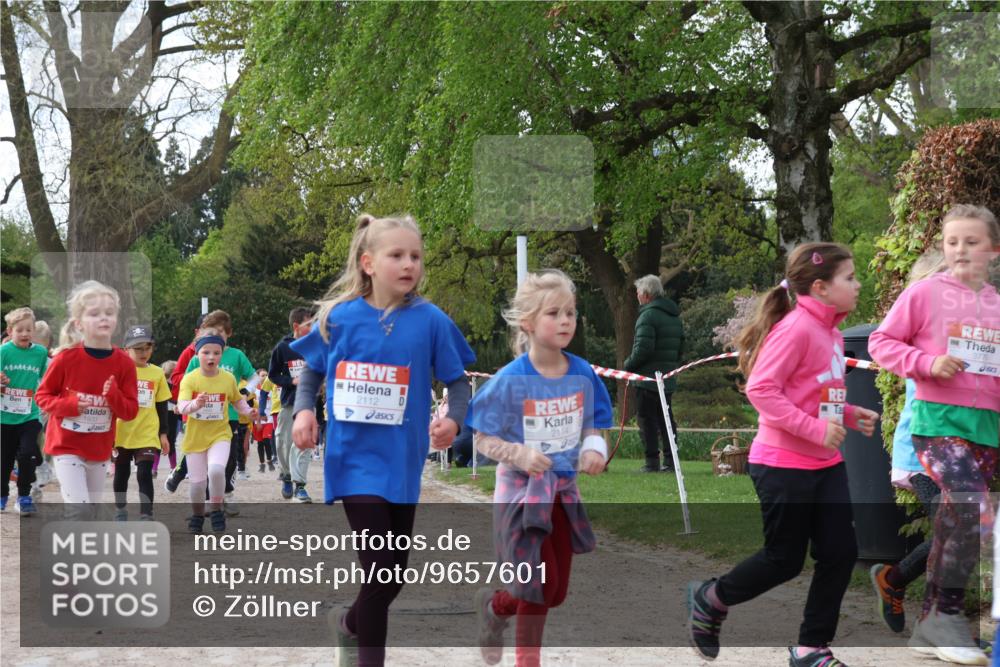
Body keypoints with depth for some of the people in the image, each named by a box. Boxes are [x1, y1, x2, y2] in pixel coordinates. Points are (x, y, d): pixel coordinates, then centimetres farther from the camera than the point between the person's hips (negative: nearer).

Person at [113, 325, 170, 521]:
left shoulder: (157, 373, 1)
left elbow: (162, 406, 8)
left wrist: (163, 433, 7)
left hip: (148, 434, 0)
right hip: (122, 433, 0)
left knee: (144, 475, -9)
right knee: (121, 474, 14)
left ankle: (146, 518, -6)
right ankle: (120, 512, 31)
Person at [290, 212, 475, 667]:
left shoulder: (430, 320, -6)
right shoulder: (340, 318, -5)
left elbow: (457, 381, 1)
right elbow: (311, 371, 9)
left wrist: (453, 419, -18)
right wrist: (304, 410, -8)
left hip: (402, 459, 2)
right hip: (356, 457, -2)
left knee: (396, 573, 15)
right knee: (380, 569, -12)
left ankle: (351, 624, 45)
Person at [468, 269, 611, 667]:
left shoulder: (583, 374, -2)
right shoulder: (510, 380, -14)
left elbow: (590, 427, 10)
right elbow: (484, 440, -10)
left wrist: (594, 449, -12)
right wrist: (519, 455, -27)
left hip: (564, 491, 5)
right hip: (520, 492, -5)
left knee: (556, 593, 9)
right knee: (540, 589, -4)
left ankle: (493, 606, 34)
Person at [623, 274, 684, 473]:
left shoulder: (648, 315, -14)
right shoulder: (675, 317, 15)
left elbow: (642, 349, -20)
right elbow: (680, 348, 18)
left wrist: (628, 365, -7)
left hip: (648, 378, -8)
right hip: (669, 380, 8)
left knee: (647, 420, -3)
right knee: (666, 419, 12)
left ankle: (652, 462, -6)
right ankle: (670, 461, 11)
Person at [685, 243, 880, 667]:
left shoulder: (830, 331, 10)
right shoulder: (796, 328, -18)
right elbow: (761, 389, -24)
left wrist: (851, 415, 5)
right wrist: (816, 429, -26)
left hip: (826, 463, 9)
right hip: (783, 464, -9)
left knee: (840, 553, 4)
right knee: (785, 559, 2)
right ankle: (709, 600, 26)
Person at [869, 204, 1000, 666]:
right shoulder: (925, 293, -1)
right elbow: (881, 342, 1)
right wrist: (928, 363, -13)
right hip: (939, 419, -5)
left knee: (953, 523, 10)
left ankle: (930, 624, 22)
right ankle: (947, 615, -8)